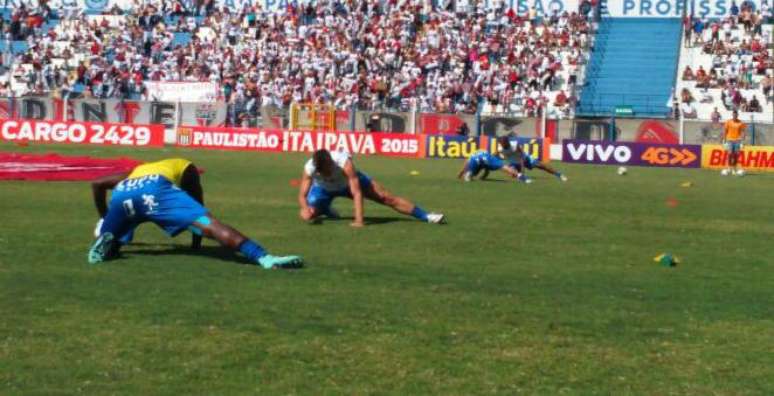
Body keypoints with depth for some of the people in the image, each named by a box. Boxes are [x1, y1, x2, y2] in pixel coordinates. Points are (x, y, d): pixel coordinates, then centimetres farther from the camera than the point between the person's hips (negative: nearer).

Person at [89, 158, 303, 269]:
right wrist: (196, 241, 45)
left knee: (108, 246, 25)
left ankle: (106, 239, -11)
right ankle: (264, 258, -29)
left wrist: (104, 220, 55)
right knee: (210, 224, -11)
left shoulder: (135, 171, 47)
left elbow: (97, 184, 45)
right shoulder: (186, 167, 38)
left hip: (122, 193, 4)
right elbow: (197, 206, 34)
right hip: (155, 187, -4)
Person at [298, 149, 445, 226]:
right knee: (308, 216, -20)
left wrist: (359, 220, -50)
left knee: (386, 198, -8)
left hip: (348, 182, -2)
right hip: (323, 188, 2)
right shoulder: (309, 168, -37)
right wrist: (305, 208, -53)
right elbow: (302, 195, -29)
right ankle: (325, 210, 19)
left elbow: (356, 193, -43)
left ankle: (426, 216, 0)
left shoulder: (344, 162, -42)